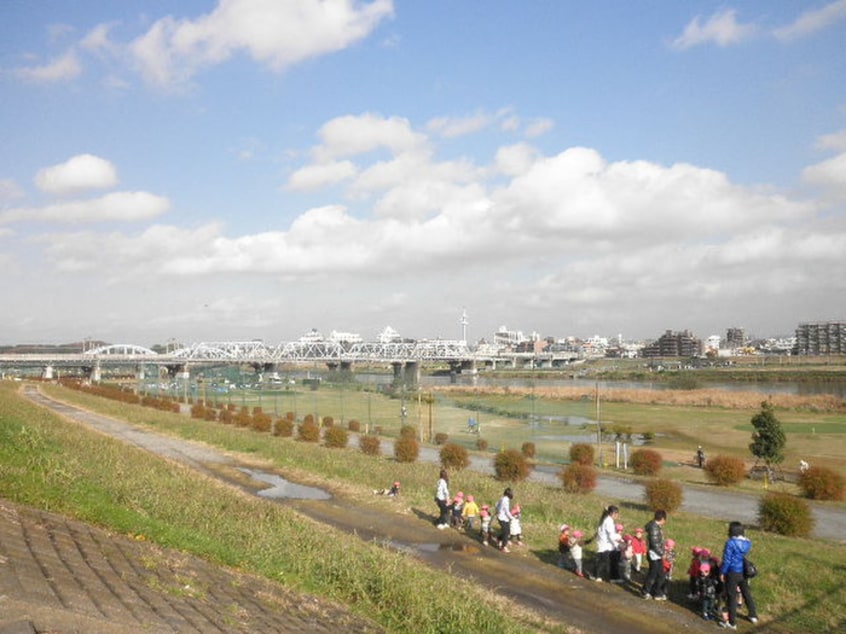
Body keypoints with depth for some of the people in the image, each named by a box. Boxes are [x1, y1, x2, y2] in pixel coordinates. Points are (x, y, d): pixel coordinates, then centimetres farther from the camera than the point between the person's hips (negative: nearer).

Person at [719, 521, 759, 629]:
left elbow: (727, 560, -18)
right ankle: (753, 616, 39)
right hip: (744, 572, 6)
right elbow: (745, 556, 6)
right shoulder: (747, 542, -2)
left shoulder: (730, 542, -21)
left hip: (733, 573, -6)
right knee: (746, 593, 24)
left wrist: (722, 572, -7)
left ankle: (732, 623, 15)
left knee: (731, 597, 6)